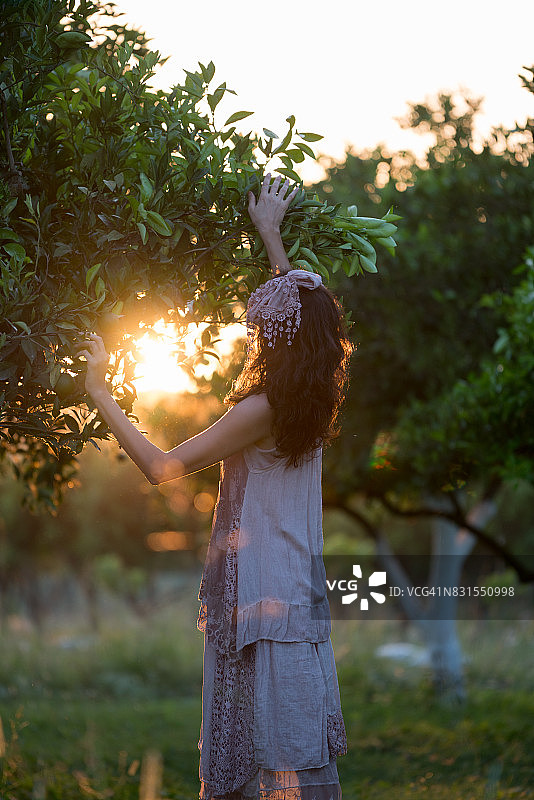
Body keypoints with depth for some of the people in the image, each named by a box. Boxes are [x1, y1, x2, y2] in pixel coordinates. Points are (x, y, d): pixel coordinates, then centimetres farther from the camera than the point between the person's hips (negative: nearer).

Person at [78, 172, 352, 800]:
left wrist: (99, 392, -10)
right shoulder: (312, 401, 5)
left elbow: (161, 467, -17)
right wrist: (271, 232, 33)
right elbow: (299, 309, 24)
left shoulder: (262, 409, -17)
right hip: (297, 593, 8)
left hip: (263, 600, -8)